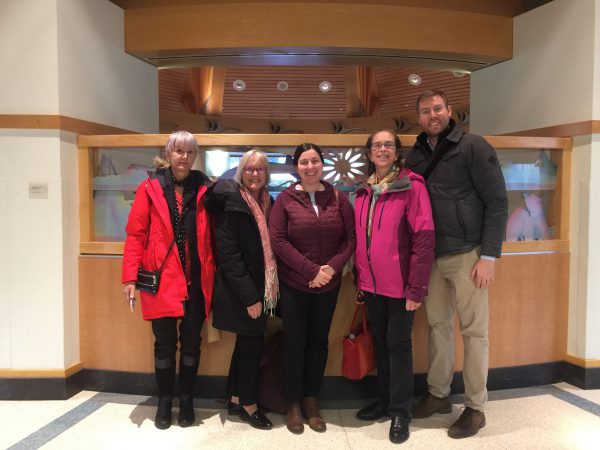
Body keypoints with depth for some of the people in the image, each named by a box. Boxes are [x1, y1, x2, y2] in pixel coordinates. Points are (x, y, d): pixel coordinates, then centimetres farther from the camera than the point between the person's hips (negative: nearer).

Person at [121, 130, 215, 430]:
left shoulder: (203, 189, 5)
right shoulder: (150, 188, -1)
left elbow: (212, 236, 5)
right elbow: (135, 234, -3)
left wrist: (214, 274, 0)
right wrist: (131, 277, -10)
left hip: (196, 281, 2)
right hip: (162, 281, -1)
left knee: (191, 343, 12)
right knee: (165, 344, 9)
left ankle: (186, 400, 30)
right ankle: (164, 402, 29)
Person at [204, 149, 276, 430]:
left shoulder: (266, 202, 8)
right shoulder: (232, 202, -14)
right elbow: (228, 254, -19)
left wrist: (259, 292, 8)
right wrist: (249, 296, -20)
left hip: (259, 289, 8)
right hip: (242, 292, -7)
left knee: (246, 344, 16)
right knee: (252, 345, 2)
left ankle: (235, 400, 32)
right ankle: (248, 405, 21)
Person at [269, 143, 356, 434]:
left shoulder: (338, 199, 3)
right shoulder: (285, 199, -4)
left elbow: (351, 237, 0)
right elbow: (277, 240, -12)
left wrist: (331, 267, -15)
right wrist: (311, 271, -17)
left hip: (329, 286, 3)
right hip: (293, 285, -2)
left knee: (318, 342, 12)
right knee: (294, 342, 6)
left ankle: (311, 400, 27)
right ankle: (293, 404, 22)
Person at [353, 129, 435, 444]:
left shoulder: (411, 187, -10)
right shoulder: (363, 192, 8)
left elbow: (424, 238, -15)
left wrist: (416, 288, -17)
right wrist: (359, 280, 11)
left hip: (399, 285, -5)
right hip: (371, 285, 5)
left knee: (398, 343, 5)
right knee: (380, 341, 16)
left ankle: (400, 412, 21)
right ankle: (385, 400, 33)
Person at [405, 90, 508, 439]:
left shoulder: (473, 146, -6)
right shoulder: (416, 156, 10)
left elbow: (498, 202, -8)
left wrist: (489, 256, -13)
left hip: (467, 256, -5)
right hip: (431, 257, 5)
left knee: (473, 331, 4)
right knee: (439, 326, 14)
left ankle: (475, 408, 17)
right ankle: (438, 395, 28)